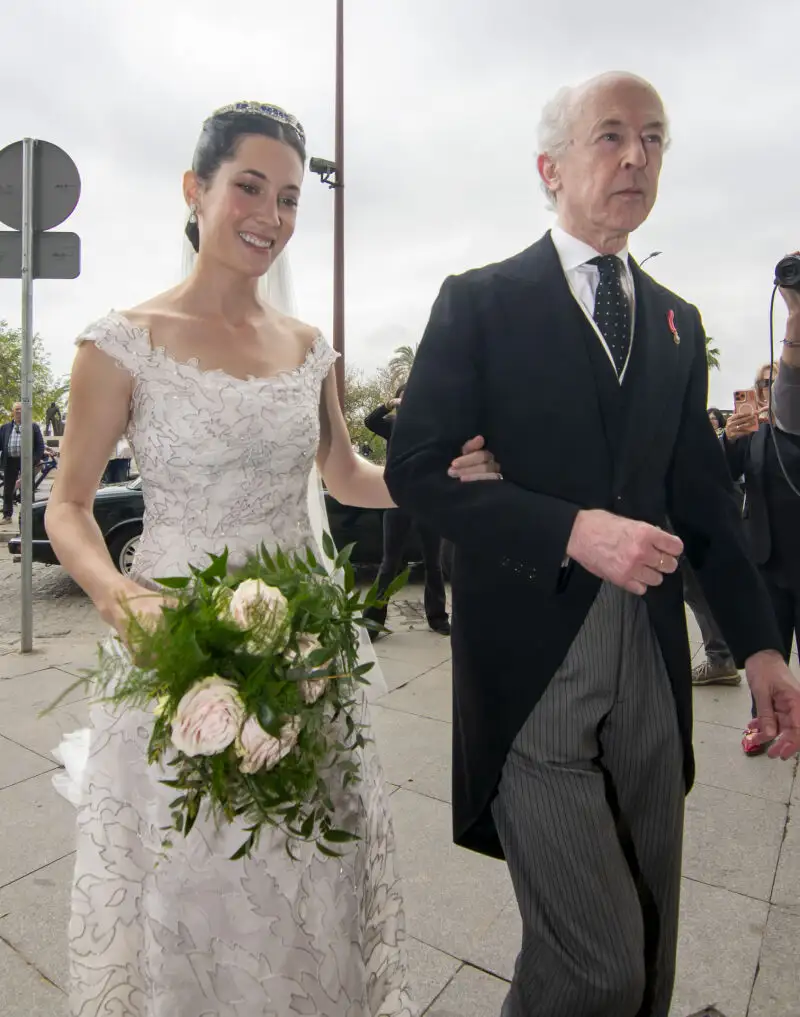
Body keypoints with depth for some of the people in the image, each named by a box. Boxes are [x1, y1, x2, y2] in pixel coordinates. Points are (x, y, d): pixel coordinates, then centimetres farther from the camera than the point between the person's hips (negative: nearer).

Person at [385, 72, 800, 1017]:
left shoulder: (676, 323, 13)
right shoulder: (480, 302, -3)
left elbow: (703, 491, 14)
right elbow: (414, 468, -10)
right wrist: (574, 530, -20)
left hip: (651, 660, 6)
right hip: (531, 664, -5)